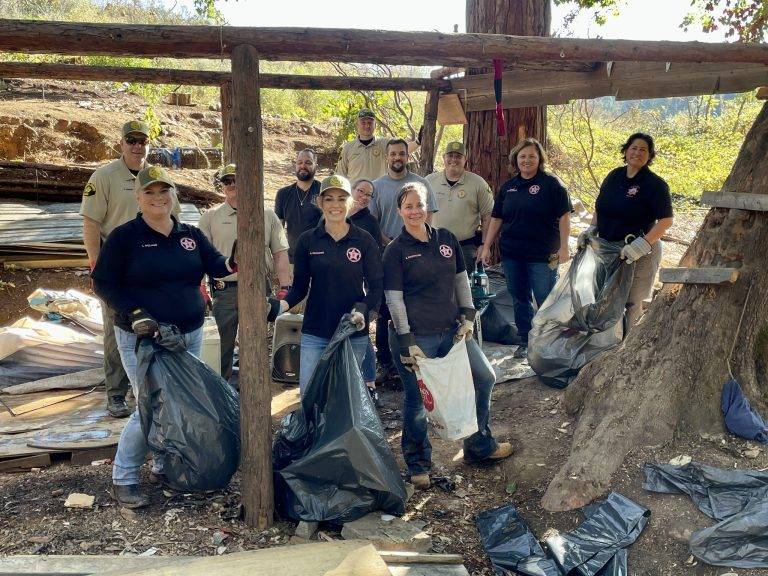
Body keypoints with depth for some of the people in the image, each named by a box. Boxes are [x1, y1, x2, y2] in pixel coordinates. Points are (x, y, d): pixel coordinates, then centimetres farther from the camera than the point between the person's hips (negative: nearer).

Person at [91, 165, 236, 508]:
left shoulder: (191, 235, 8)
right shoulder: (124, 237, -5)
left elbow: (216, 266, -3)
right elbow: (103, 283, -6)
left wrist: (232, 263, -26)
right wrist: (135, 314, -19)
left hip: (190, 334, 5)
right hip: (143, 337, -5)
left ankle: (166, 466, 30)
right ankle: (123, 479, 12)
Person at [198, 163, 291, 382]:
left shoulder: (268, 215, 9)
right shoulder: (210, 217, 8)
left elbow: (280, 253, 7)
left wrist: (285, 287, -1)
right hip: (224, 290, -1)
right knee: (222, 346, 5)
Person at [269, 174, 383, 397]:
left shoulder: (364, 241, -1)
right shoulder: (308, 240, 2)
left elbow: (376, 287, 0)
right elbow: (300, 287, 5)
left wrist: (362, 310, -18)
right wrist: (281, 305, -13)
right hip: (315, 334, 1)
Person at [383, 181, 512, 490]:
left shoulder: (446, 239, 6)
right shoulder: (396, 250, -8)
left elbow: (461, 280, 13)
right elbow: (394, 300, -10)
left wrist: (467, 317, 3)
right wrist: (407, 343, -15)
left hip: (451, 329, 6)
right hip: (416, 336, -5)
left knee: (484, 378, 12)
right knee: (416, 400, 3)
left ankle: (480, 445, 33)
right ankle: (418, 464, 27)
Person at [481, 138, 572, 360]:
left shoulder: (551, 184, -3)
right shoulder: (508, 187, 11)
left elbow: (564, 216, -7)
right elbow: (496, 219, 13)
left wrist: (563, 247, -12)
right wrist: (486, 246, 10)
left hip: (543, 255, -5)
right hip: (511, 254, 5)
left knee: (546, 300, 1)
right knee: (520, 300, 12)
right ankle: (525, 342, 25)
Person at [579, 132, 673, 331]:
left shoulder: (655, 184, -9)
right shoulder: (614, 176, 10)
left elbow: (666, 220, -14)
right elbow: (600, 208, 22)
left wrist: (642, 244, -25)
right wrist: (592, 229, 6)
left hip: (639, 254, -6)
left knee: (630, 302, -2)